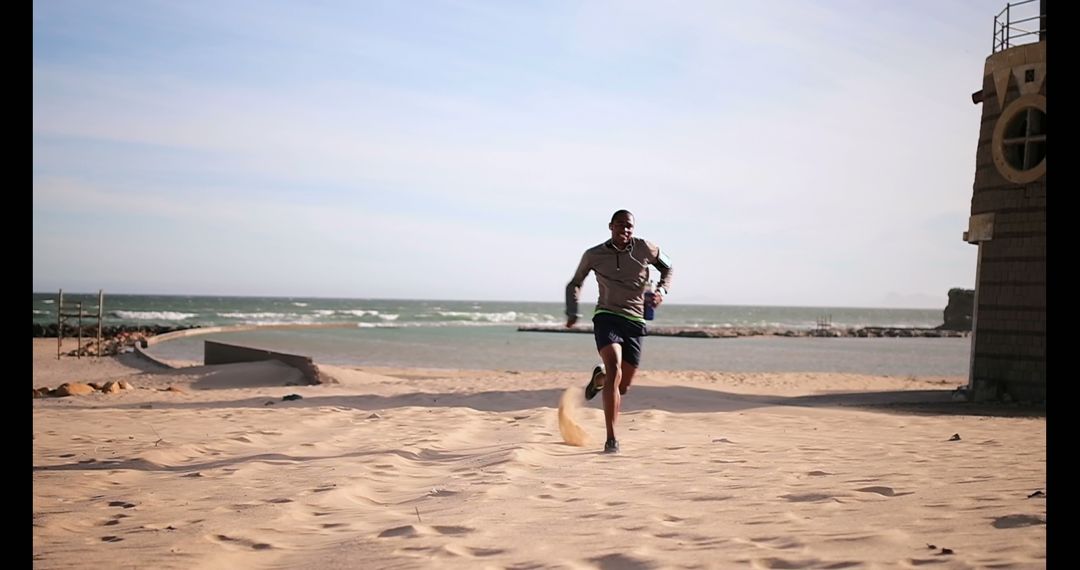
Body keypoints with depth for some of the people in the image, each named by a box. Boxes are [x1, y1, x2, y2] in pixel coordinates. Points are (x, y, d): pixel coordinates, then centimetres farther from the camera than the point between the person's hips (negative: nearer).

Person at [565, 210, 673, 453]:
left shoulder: (644, 248, 1)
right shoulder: (593, 255, 2)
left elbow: (667, 267, 19)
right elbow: (574, 284, 16)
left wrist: (662, 290, 0)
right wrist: (572, 312, 1)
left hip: (634, 321, 2)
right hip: (606, 317, -2)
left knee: (623, 385, 6)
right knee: (614, 372, -25)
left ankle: (600, 377, 44)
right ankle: (611, 439, -25)